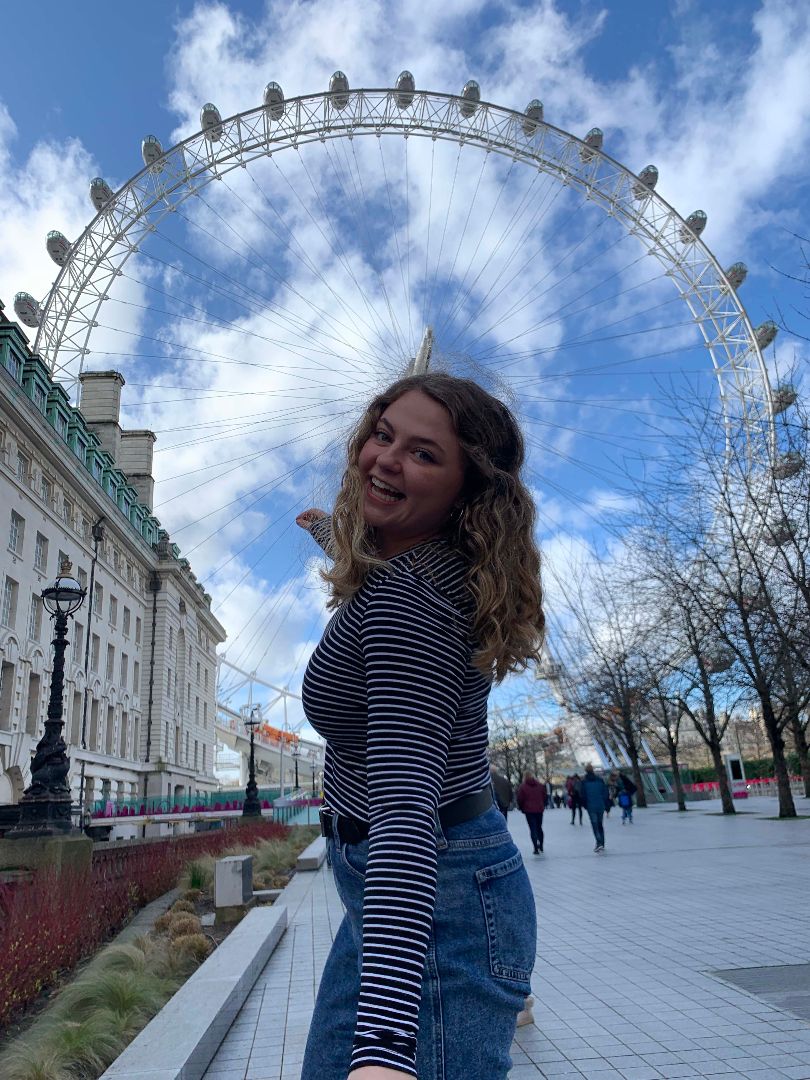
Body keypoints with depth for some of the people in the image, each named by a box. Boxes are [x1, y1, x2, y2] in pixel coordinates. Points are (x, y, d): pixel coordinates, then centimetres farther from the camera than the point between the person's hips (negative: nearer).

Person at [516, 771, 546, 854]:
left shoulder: (522, 787, -8)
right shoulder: (540, 785, 4)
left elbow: (520, 799, -7)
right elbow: (545, 797, 9)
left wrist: (521, 808, 8)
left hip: (529, 810, -4)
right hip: (539, 809, 4)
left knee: (532, 829, 0)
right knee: (539, 828, 18)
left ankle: (536, 848, -8)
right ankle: (541, 846, 24)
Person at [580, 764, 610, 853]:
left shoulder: (584, 781, -3)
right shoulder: (600, 780, 4)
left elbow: (583, 795, -3)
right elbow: (606, 793, 3)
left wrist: (585, 805, 10)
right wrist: (606, 804, 9)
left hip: (591, 806, -3)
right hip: (601, 806, 3)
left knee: (594, 825, -3)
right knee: (600, 824, 15)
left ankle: (599, 843, -19)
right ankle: (602, 844, 19)